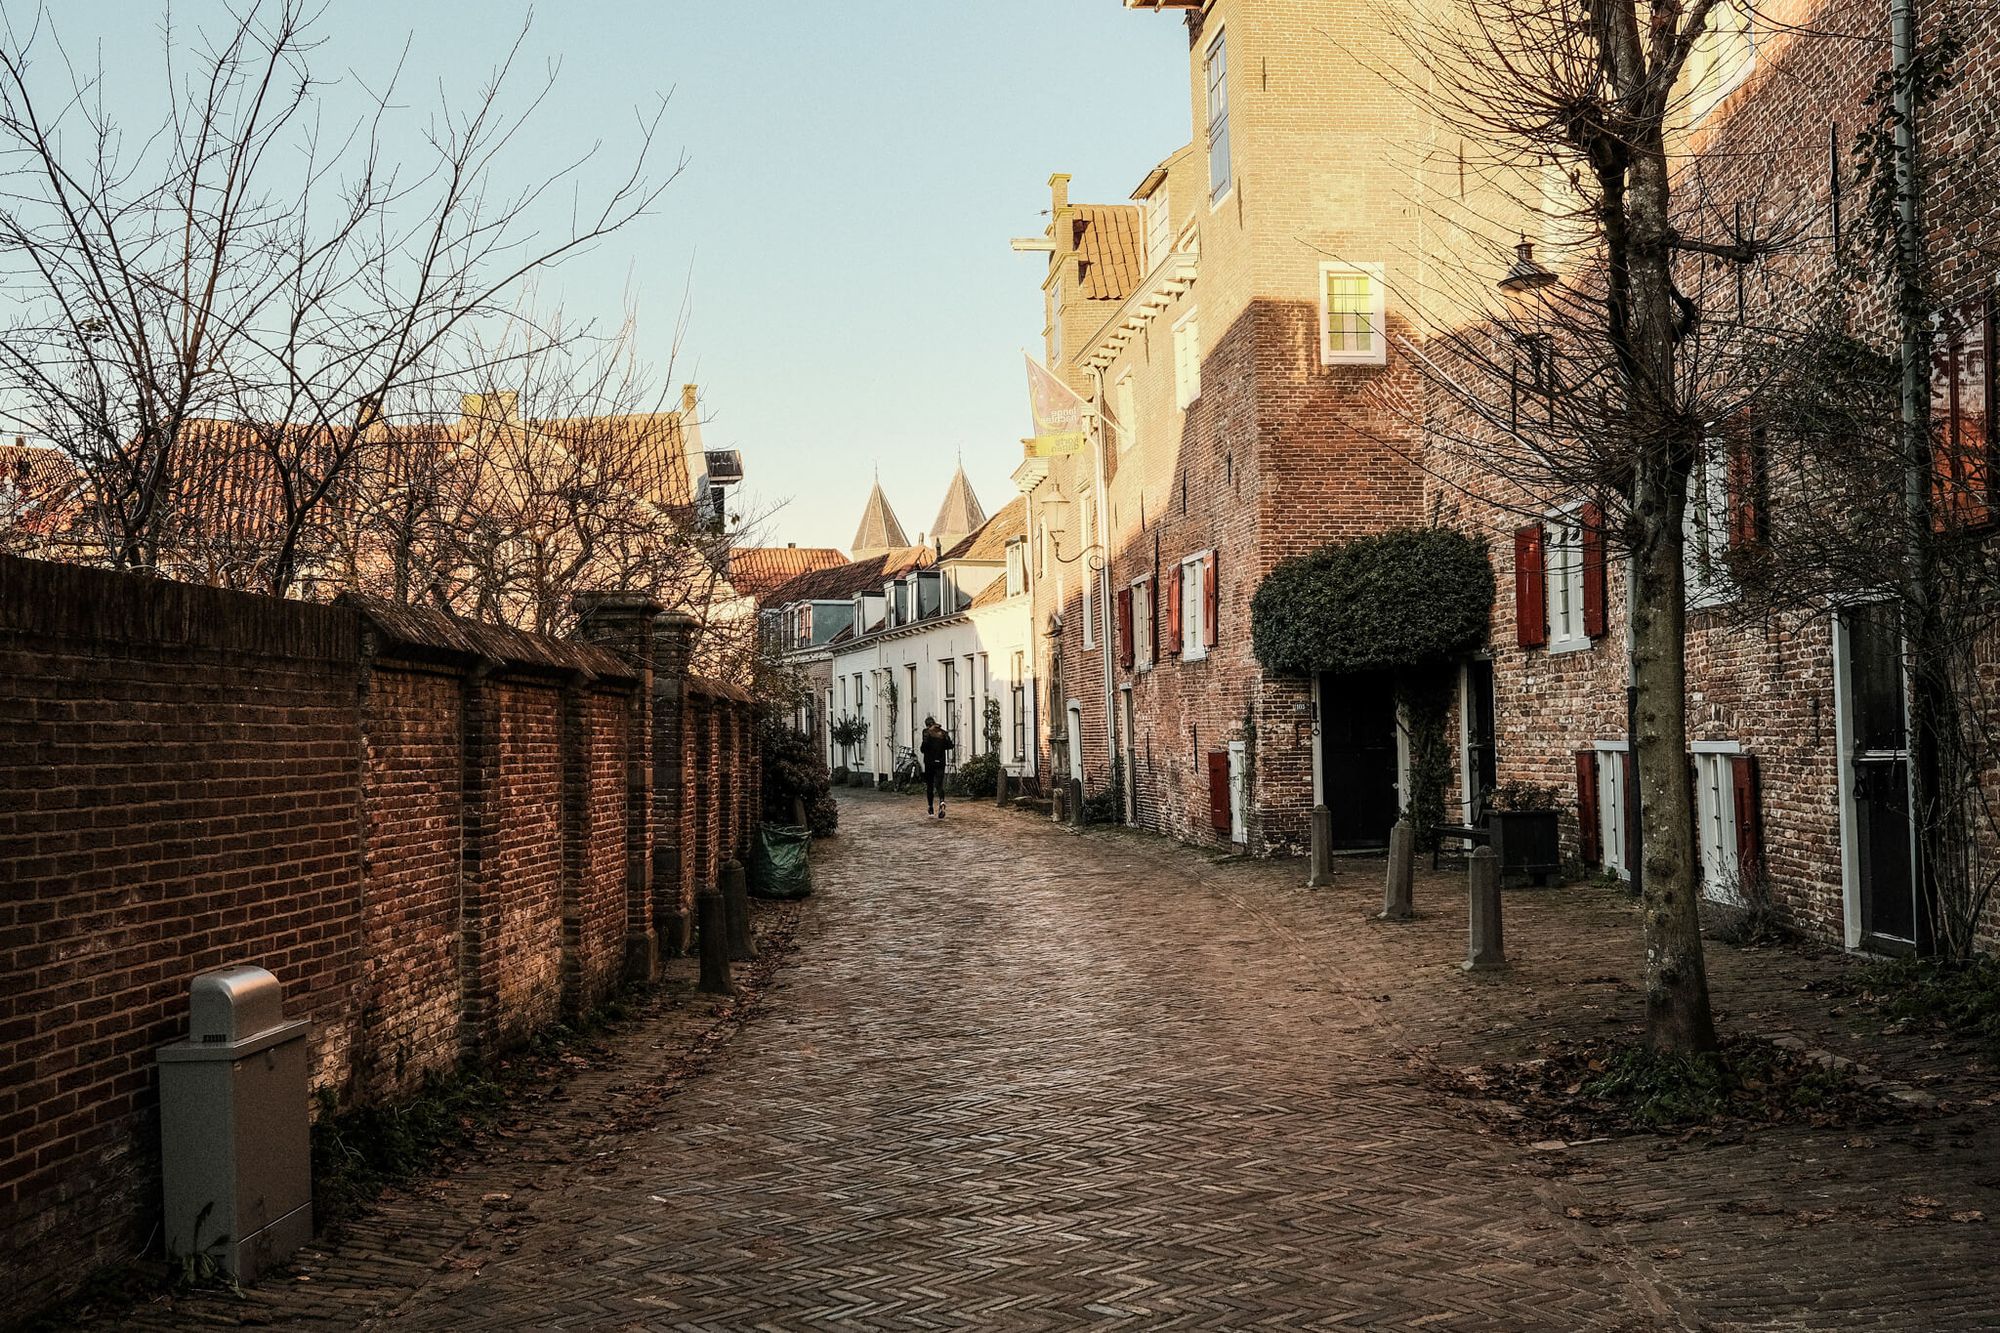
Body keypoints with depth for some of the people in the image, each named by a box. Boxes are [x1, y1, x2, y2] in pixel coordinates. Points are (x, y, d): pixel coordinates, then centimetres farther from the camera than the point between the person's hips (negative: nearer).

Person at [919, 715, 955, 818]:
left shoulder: (927, 732, -6)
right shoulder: (943, 732, 3)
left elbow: (925, 745, -16)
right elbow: (949, 745, 0)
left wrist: (921, 748, 4)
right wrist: (954, 745, 20)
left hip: (929, 762, -2)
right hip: (941, 762, 2)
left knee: (929, 785, 13)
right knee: (939, 784, -1)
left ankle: (930, 807, 21)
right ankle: (941, 801, -30)